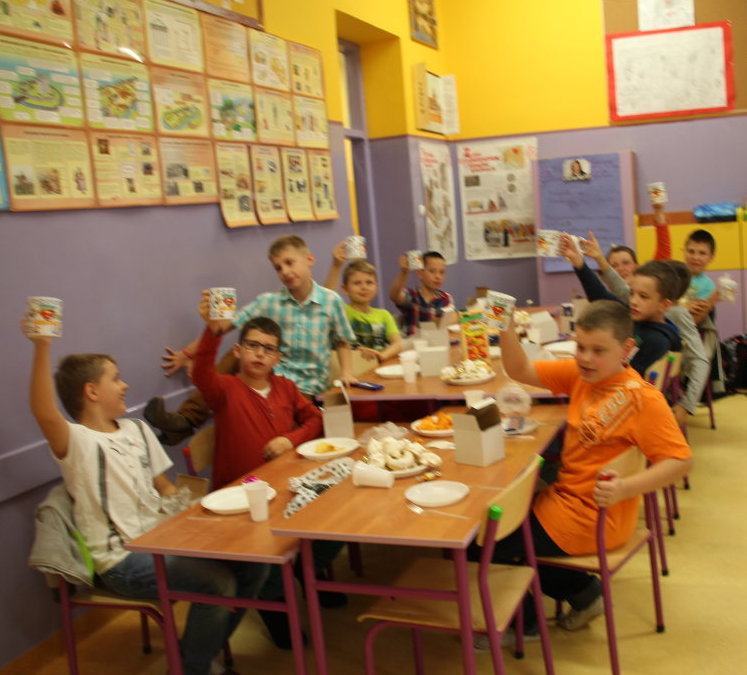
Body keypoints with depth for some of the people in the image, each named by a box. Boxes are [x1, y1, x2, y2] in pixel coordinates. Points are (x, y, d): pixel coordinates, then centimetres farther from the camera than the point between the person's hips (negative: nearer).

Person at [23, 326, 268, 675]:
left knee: (253, 563, -2)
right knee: (217, 583, -24)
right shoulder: (78, 442, -13)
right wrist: (42, 348, -45)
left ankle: (210, 645, 19)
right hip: (122, 559, -7)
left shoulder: (137, 429, 12)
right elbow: (45, 415, -35)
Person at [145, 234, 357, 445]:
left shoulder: (331, 301, -4)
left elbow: (342, 341, 10)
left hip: (308, 388, -2)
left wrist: (345, 371, -6)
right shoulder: (268, 302, -2)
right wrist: (187, 353, -1)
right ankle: (186, 419, -19)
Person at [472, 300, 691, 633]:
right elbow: (521, 371, -1)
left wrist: (624, 488, -36)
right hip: (565, 495, 8)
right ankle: (583, 594, 27)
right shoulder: (580, 375, -1)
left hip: (590, 519, -8)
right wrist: (506, 330, -17)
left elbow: (680, 460, -24)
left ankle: (523, 621, 22)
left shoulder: (643, 399, -21)